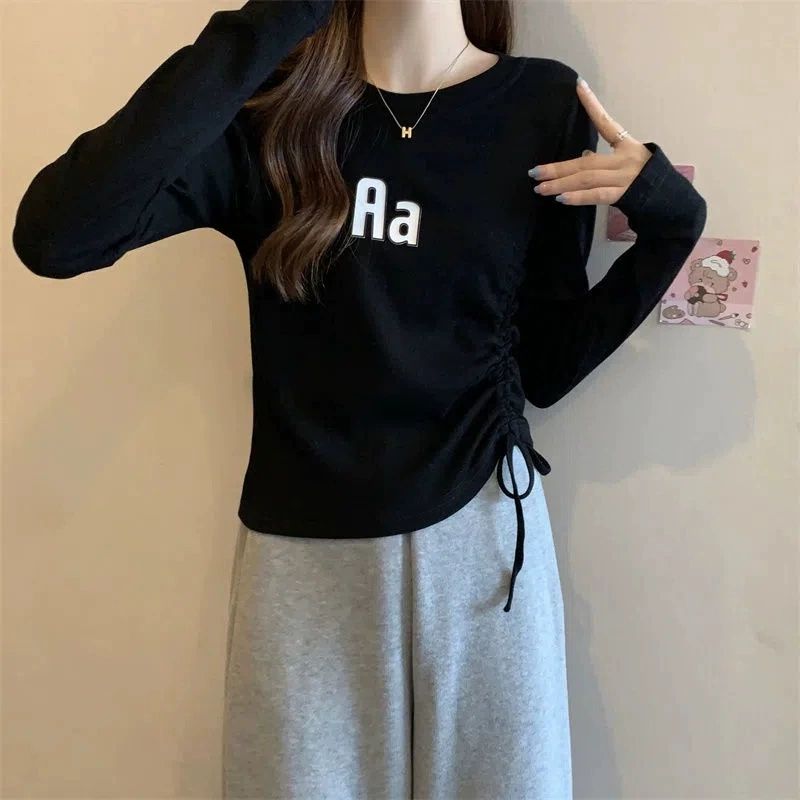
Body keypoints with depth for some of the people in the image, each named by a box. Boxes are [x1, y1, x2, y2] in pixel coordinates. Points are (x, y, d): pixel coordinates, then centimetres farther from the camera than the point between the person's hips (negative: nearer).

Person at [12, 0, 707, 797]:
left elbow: (544, 368, 1)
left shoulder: (544, 105, -2)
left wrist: (669, 223, -10)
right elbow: (51, 237, -22)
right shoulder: (267, 110, -5)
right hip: (302, 549, 0)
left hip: (481, 533, 1)